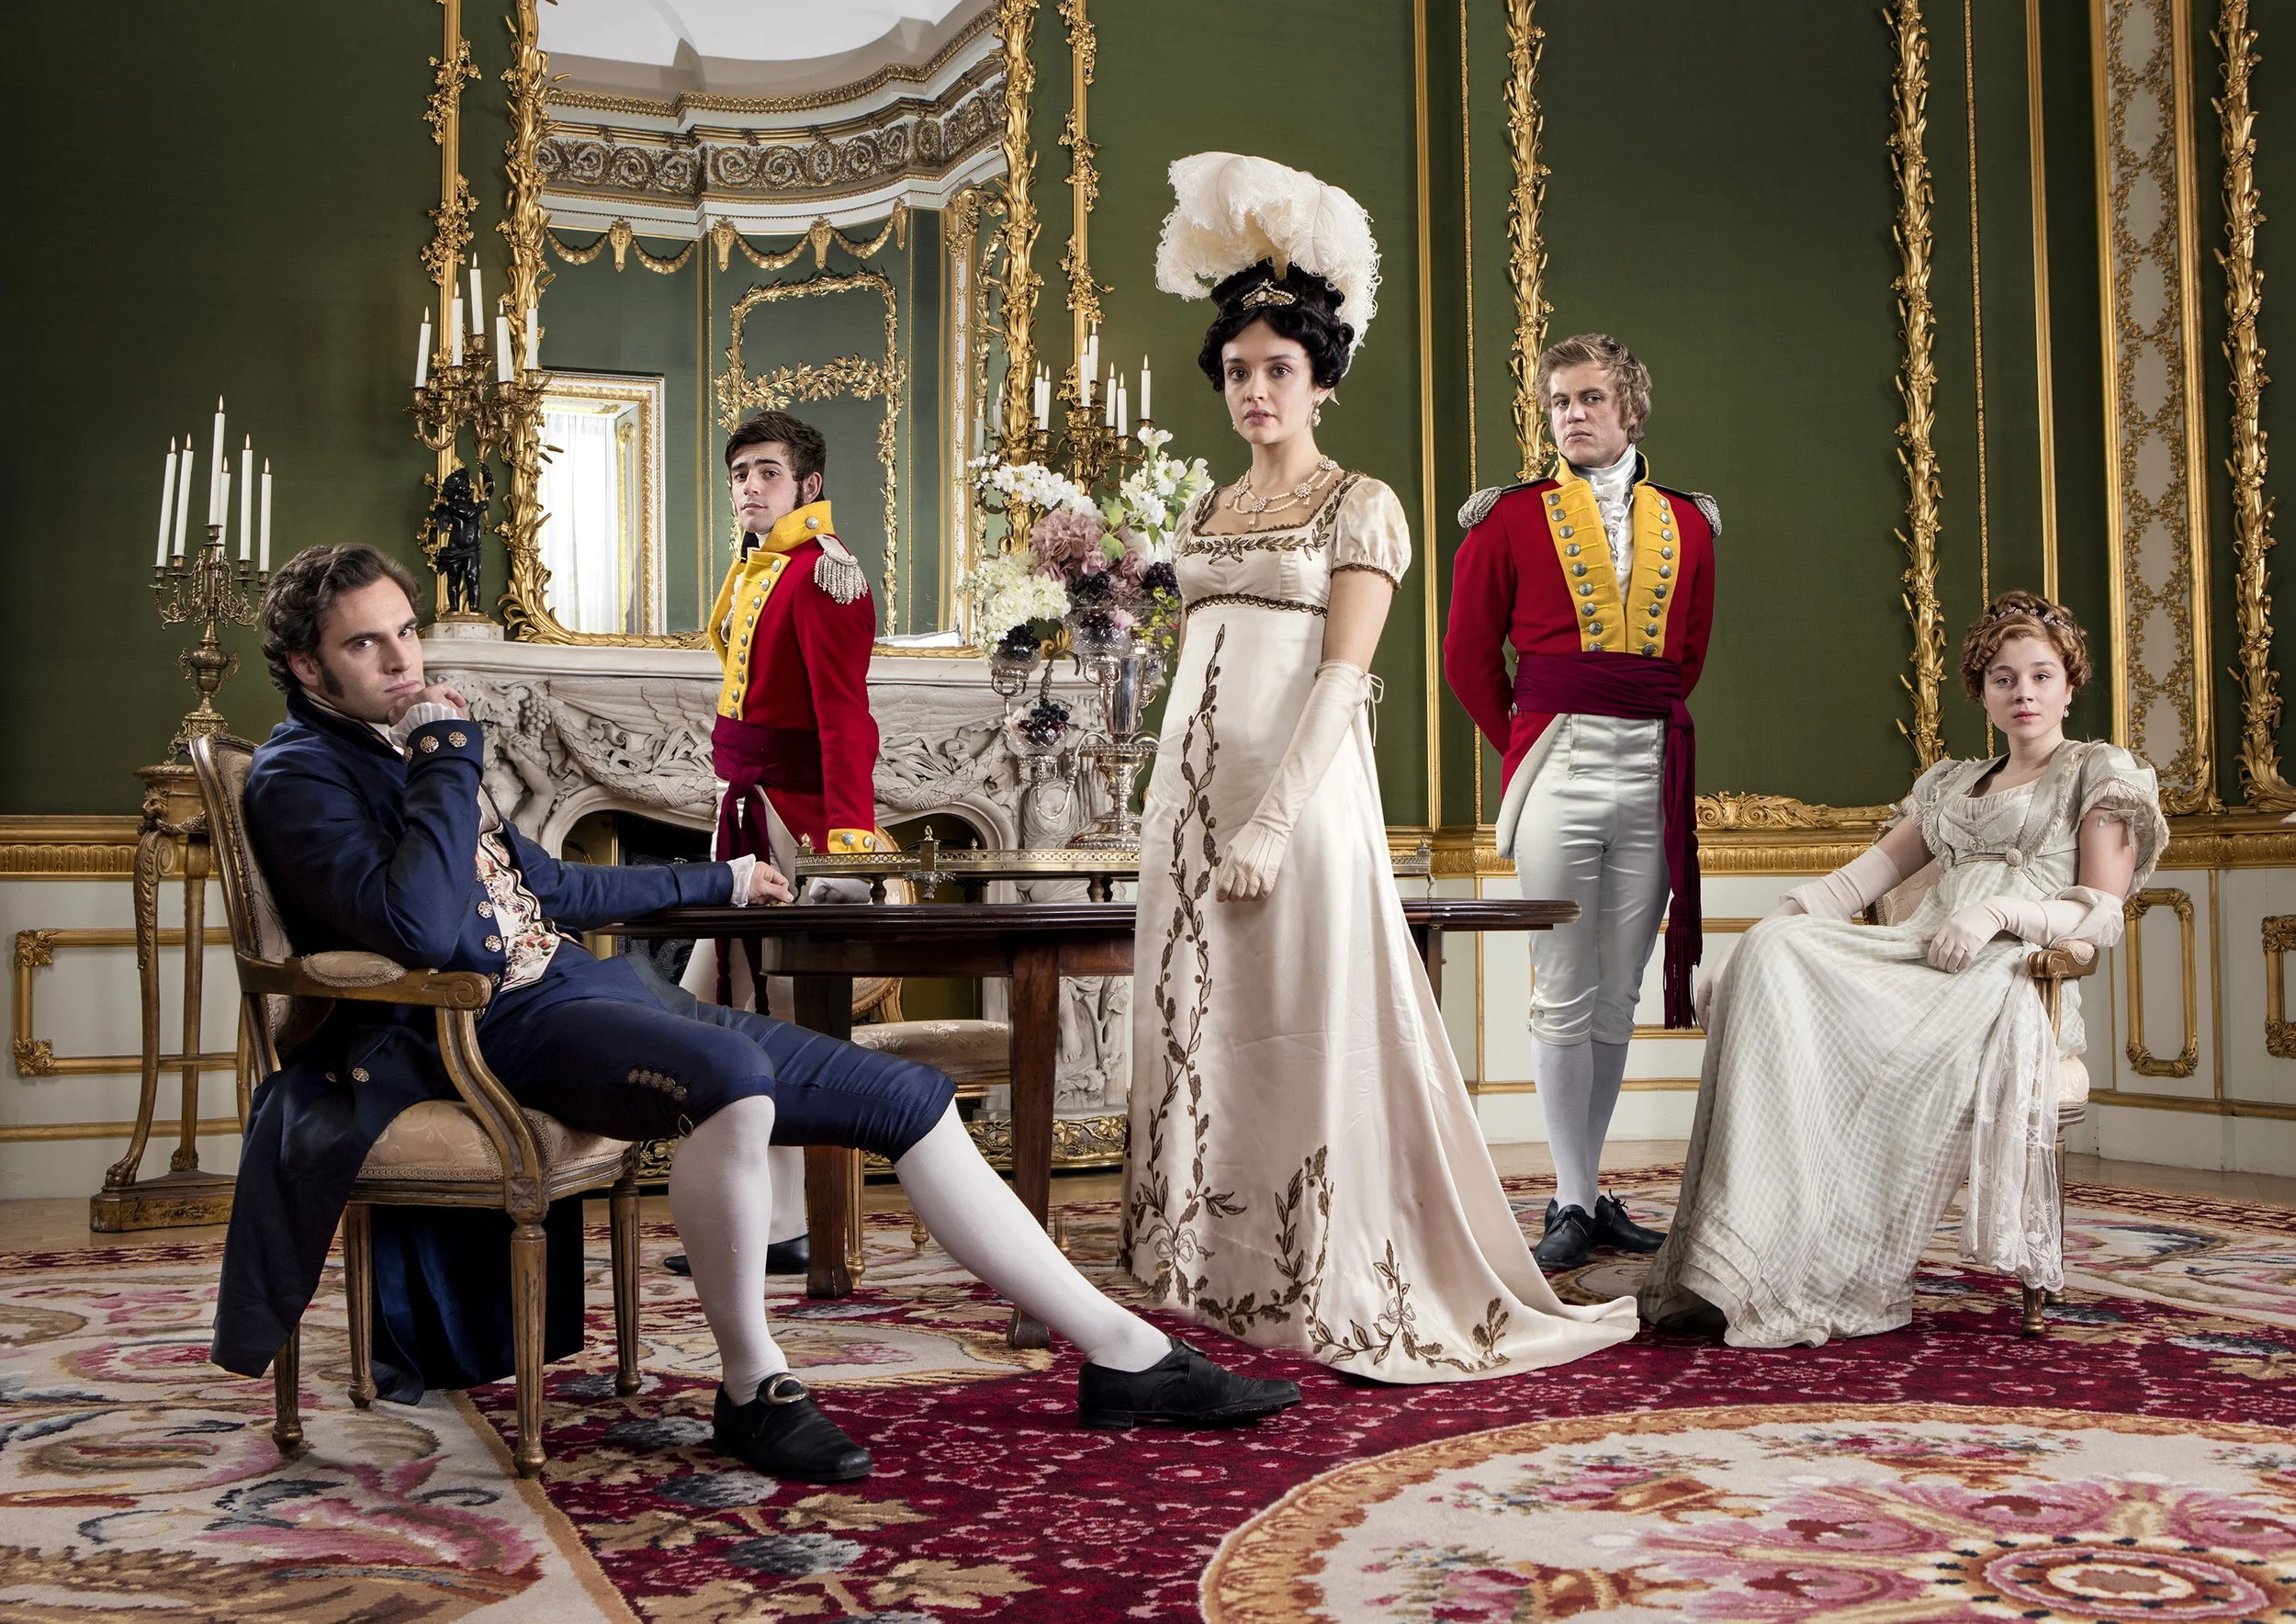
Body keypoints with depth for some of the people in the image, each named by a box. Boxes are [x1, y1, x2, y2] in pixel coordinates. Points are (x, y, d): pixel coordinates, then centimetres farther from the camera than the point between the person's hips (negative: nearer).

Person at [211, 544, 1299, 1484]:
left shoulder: (404, 746, 21)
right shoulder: (299, 777, -5)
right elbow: (421, 927, -24)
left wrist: (717, 882, 42)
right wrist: (452, 755, -14)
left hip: (578, 985, 9)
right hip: (500, 1028, -9)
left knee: (908, 1095, -3)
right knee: (734, 1078, -39)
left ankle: (1123, 1355, -1)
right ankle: (751, 1389, -17)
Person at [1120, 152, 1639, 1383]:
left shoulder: (1360, 507, -1)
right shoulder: (1201, 516, 17)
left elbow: (1343, 676, -11)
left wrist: (1271, 822, -20)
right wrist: (1185, 813, 12)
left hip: (1300, 791, -6)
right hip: (1189, 791, 6)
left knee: (1306, 1036, -4)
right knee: (1200, 1031, 7)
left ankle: (1329, 1295, 5)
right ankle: (1214, 1280, 16)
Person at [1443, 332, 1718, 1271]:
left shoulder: (1685, 524, 13)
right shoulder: (1510, 519, 4)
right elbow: (1469, 655, 6)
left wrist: (1653, 730, 12)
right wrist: (1523, 746, 5)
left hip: (1653, 772, 3)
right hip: (1557, 765, -3)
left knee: (1618, 996, 8)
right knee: (1563, 996, -3)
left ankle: (1590, 1189, 17)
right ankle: (1573, 1203, 3)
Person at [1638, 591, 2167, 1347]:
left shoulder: (2102, 772, 15)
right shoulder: (1950, 784, 31)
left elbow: (2103, 917, 3)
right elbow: (1864, 874, 22)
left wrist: (2001, 910, -14)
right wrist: (1783, 914, 3)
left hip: (2012, 974, -4)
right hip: (1919, 957, 5)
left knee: (1916, 1054, -38)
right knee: (1775, 953, -27)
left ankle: (1837, 1279, -31)